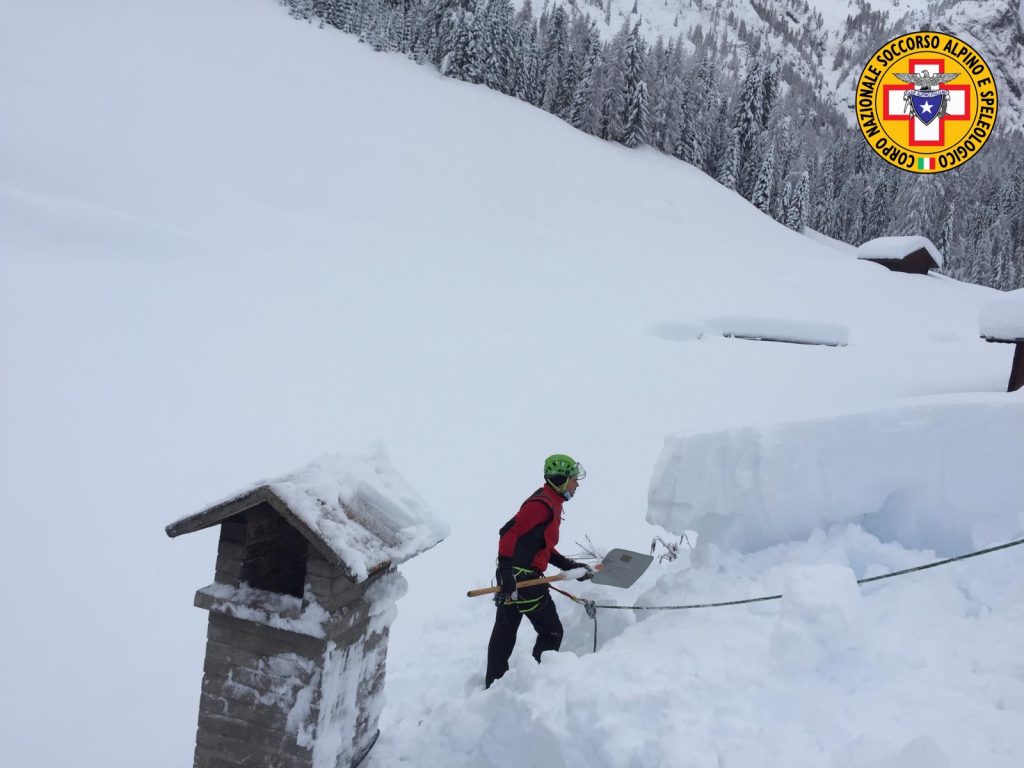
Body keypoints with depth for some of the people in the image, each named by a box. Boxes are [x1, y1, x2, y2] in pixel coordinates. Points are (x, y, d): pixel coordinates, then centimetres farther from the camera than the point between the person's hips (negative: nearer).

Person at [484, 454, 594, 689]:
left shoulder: (551, 504, 16)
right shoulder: (543, 505, -17)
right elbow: (509, 532, -26)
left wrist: (571, 566, 15)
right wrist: (506, 570, -31)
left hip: (513, 579, 10)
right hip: (522, 578, -10)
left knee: (504, 634, 15)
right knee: (552, 633, 3)